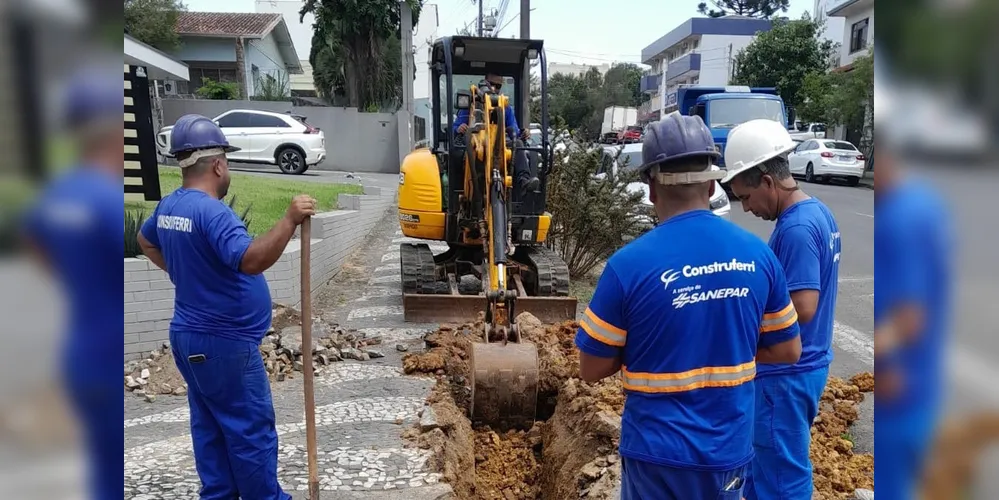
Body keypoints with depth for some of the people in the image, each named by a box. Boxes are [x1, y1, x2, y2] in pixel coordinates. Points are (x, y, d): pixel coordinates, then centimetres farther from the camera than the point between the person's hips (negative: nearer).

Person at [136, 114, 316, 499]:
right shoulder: (212, 213, -23)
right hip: (224, 343, -10)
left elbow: (146, 241, 28)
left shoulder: (168, 207, 8)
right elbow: (252, 260, -38)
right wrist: (290, 220, -38)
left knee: (210, 425, 17)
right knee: (252, 429, 3)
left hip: (189, 336, 10)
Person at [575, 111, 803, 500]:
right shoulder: (759, 254, -8)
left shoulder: (629, 264, -20)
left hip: (660, 451, -3)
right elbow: (788, 351, 5)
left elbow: (591, 370, -11)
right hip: (730, 449, 4)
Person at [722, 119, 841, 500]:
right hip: (804, 366, 10)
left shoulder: (796, 229, -23)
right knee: (764, 463, 23)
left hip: (786, 375, -10)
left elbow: (802, 309, -26)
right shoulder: (818, 213, 8)